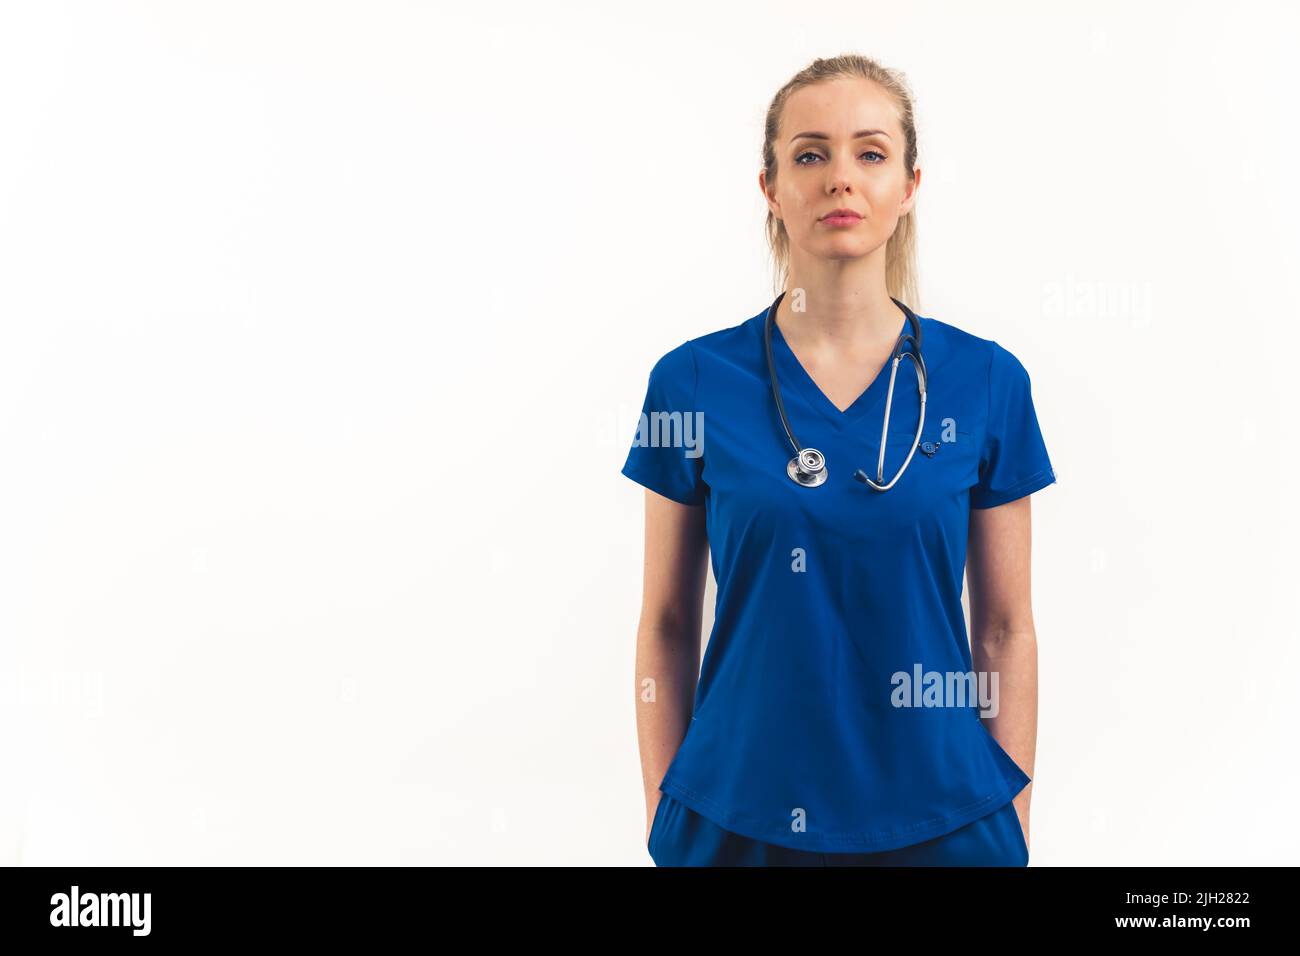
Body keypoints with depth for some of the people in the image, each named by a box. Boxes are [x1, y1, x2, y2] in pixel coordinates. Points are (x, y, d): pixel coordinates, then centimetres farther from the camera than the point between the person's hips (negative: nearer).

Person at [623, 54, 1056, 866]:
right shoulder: (695, 382, -5)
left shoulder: (986, 381, -3)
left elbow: (1006, 627, 0)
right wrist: (662, 818, -1)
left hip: (940, 817, 1)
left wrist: (1016, 826, 0)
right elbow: (668, 625, 0)